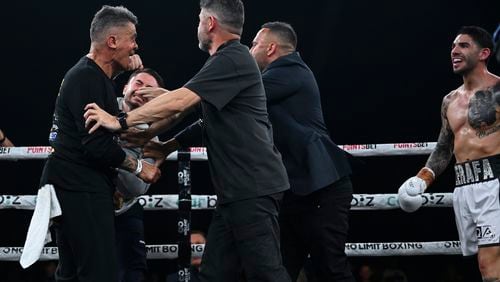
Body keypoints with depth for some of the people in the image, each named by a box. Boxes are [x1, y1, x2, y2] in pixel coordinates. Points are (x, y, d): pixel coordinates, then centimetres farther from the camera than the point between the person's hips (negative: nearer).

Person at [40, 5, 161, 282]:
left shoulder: (88, 72, 16)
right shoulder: (87, 80, -15)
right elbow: (98, 146, -22)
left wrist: (121, 67, 25)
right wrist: (138, 166, -9)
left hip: (78, 188, 11)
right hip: (80, 189, -11)